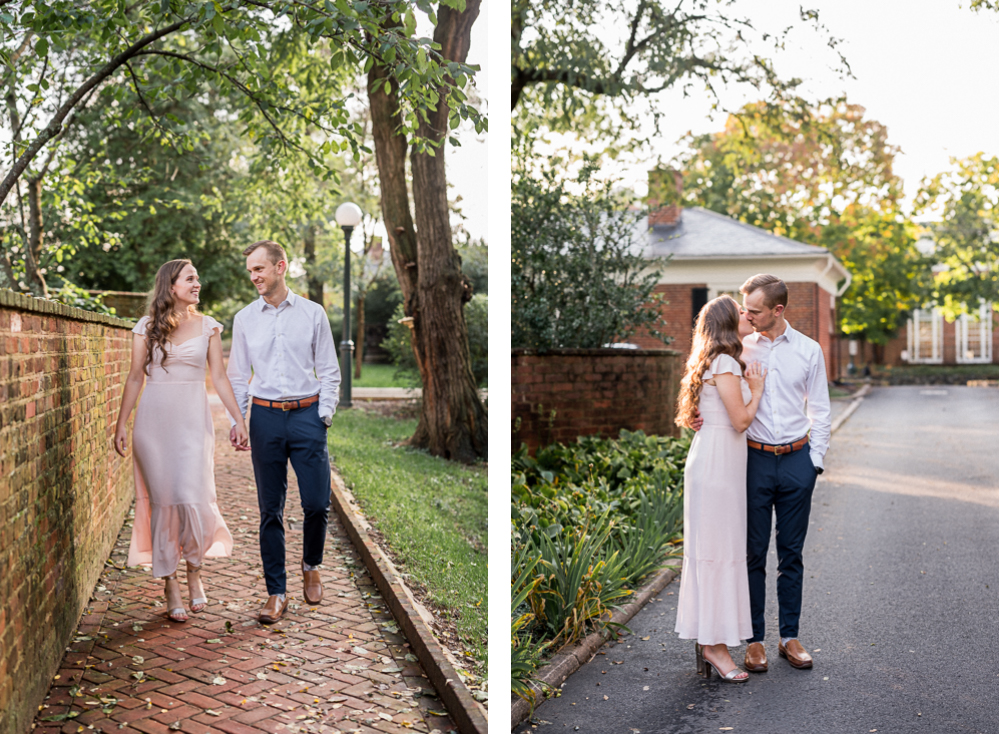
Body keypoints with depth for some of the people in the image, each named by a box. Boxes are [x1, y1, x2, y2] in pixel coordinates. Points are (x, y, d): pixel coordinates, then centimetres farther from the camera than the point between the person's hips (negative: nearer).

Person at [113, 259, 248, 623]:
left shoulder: (208, 327, 8)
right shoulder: (147, 327, 6)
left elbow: (219, 377, 6)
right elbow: (135, 378, 8)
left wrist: (238, 419, 0)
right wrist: (121, 423, 3)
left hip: (193, 418, 0)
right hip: (154, 419, 0)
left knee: (193, 496, -11)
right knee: (162, 499, 1)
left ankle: (194, 570, 14)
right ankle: (170, 582, 12)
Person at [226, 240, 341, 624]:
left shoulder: (313, 313, 4)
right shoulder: (244, 319, 9)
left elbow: (329, 370, 6)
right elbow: (238, 375, 12)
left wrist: (324, 415, -3)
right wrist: (236, 420, 2)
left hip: (307, 415, -1)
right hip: (265, 417, 1)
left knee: (317, 503, -5)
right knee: (270, 510, 3)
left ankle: (311, 567, 25)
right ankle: (276, 592, 12)